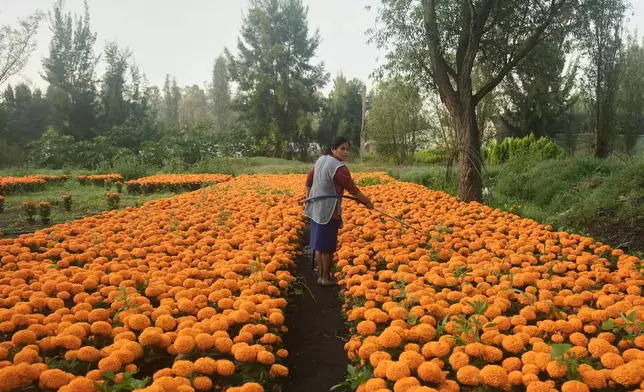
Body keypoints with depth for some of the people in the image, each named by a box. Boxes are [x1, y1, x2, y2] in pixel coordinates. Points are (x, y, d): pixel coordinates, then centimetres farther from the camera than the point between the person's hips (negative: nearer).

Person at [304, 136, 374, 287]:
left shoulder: (321, 160, 6)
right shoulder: (339, 168, -20)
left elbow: (308, 181, 14)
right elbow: (353, 189, -15)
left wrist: (308, 199, 24)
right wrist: (368, 202, -1)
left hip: (315, 208, 9)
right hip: (328, 211, -9)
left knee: (319, 244, 14)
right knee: (327, 246, 2)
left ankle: (320, 275, 24)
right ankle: (326, 278, 12)